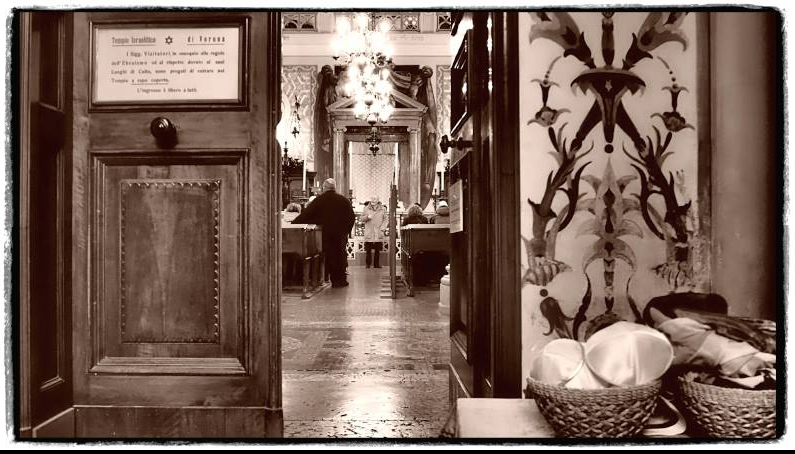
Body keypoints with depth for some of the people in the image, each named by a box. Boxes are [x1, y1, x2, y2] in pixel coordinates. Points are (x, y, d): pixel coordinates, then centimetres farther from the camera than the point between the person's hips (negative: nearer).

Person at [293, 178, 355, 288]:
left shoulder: (319, 200, -3)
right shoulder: (344, 200, 1)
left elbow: (306, 214, -5)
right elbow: (351, 217, 2)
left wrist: (294, 223, 1)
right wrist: (347, 230, 10)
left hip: (325, 233, 0)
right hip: (341, 234, 1)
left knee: (328, 255, 8)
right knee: (340, 255, 9)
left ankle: (334, 280, 9)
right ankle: (341, 279, 10)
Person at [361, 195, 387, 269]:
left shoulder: (383, 209, 8)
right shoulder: (366, 208, 8)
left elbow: (385, 220, 8)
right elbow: (361, 219, 9)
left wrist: (382, 228, -5)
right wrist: (367, 217, -10)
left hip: (379, 234, 1)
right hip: (369, 233, 0)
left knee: (377, 250, 3)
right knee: (368, 250, -3)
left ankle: (376, 264, 11)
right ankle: (367, 264, 6)